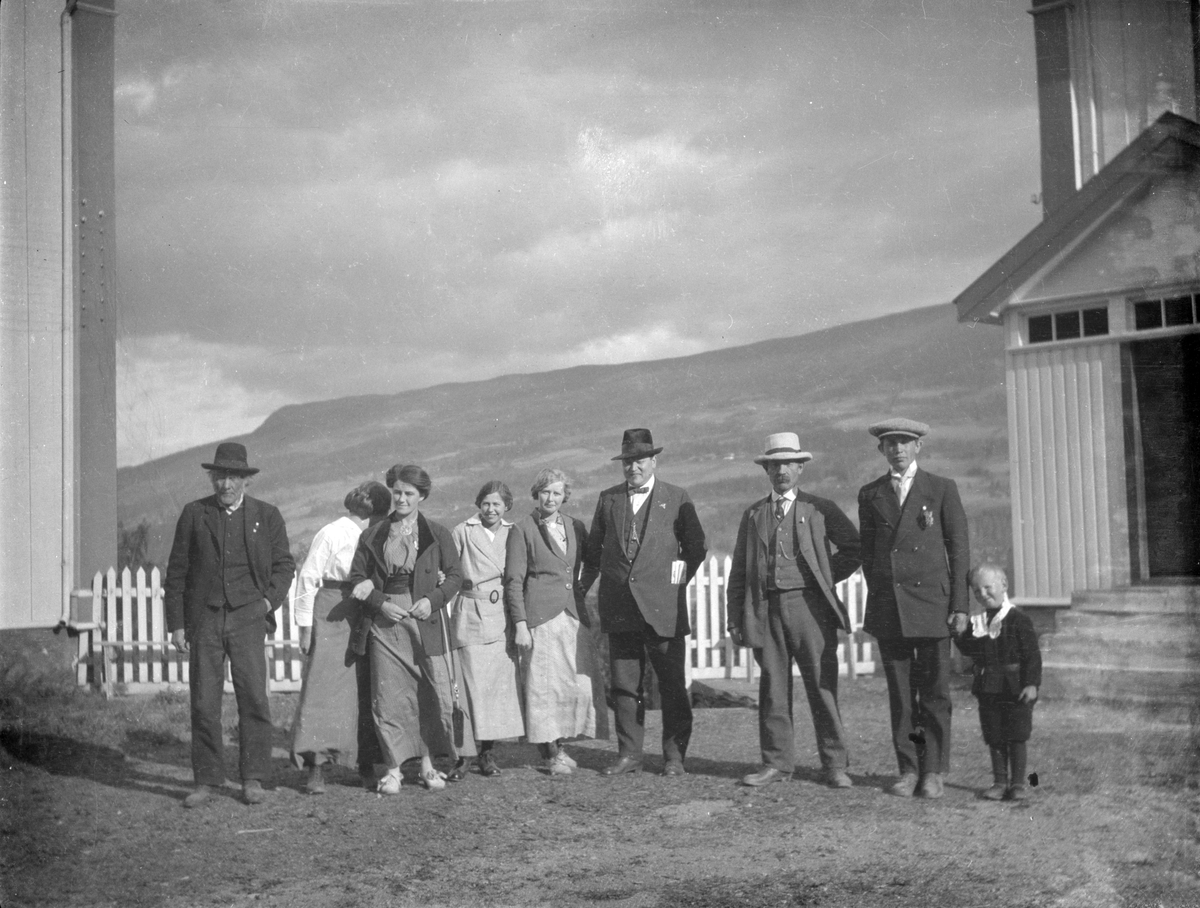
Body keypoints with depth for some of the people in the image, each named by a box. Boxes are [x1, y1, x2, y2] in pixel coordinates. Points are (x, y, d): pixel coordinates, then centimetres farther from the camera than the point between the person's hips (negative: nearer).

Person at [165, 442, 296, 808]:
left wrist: (270, 599, -4)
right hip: (203, 618, 1)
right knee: (204, 702, 0)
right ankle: (207, 780, 10)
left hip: (247, 617, 0)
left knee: (253, 699, -5)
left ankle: (253, 779, 6)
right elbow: (177, 571, 8)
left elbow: (284, 564, 13)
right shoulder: (194, 514, 7)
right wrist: (176, 624, 3)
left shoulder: (267, 516, 7)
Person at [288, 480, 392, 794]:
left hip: (364, 623, 6)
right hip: (331, 618, -6)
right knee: (324, 689, -7)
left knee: (365, 692, 6)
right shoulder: (331, 535, -6)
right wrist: (305, 627, -7)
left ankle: (367, 766, 13)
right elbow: (307, 579, -5)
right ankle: (315, 768, -5)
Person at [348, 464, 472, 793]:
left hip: (426, 619, -1)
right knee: (388, 695, -3)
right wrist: (380, 603, -7)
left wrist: (433, 600, -10)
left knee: (433, 692, -2)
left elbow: (455, 575, 6)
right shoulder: (373, 535, 10)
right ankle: (393, 768, 5)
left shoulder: (437, 534, 6)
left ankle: (428, 763, 11)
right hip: (386, 621, 1)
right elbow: (357, 577, 9)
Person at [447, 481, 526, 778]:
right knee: (472, 684, -7)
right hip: (471, 617, -3)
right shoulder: (463, 532, 3)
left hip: (503, 618, 3)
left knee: (501, 683, 2)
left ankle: (487, 753, 12)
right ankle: (462, 753, -1)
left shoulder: (513, 534, 11)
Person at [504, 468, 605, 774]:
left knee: (581, 682, 0)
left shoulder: (576, 527, 13)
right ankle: (550, 754, 7)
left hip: (573, 614, 4)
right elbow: (514, 580, -3)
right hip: (540, 617, -4)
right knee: (544, 685, -3)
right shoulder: (522, 530, 0)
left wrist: (582, 590, 8)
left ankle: (559, 745, 16)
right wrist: (520, 623, -9)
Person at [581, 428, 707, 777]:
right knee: (624, 684, 6)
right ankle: (628, 755, 13)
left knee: (673, 685, 1)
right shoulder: (608, 499, 11)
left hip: (662, 607, -3)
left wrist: (677, 582, 2)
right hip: (619, 608, 3)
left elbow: (696, 549, 7)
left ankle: (674, 756, 10)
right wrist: (583, 590, 12)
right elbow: (593, 549, 17)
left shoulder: (676, 499, 4)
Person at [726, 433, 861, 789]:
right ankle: (777, 763, 12)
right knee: (772, 688, 5)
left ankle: (834, 765, 5)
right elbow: (738, 570, 13)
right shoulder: (753, 515, 14)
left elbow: (854, 546, 9)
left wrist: (827, 579, 3)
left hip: (809, 606, -2)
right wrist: (734, 619, 8)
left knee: (822, 686, -3)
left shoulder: (821, 509, 7)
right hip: (766, 609, 3)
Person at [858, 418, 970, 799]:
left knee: (934, 692, -1)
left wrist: (959, 606, -3)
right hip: (888, 608, 2)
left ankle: (933, 771, 7)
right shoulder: (869, 495, 11)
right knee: (900, 693, 4)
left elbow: (959, 549, 3)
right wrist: (879, 595, 7)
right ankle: (908, 770, 10)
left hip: (932, 601, -2)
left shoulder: (942, 489, 5)